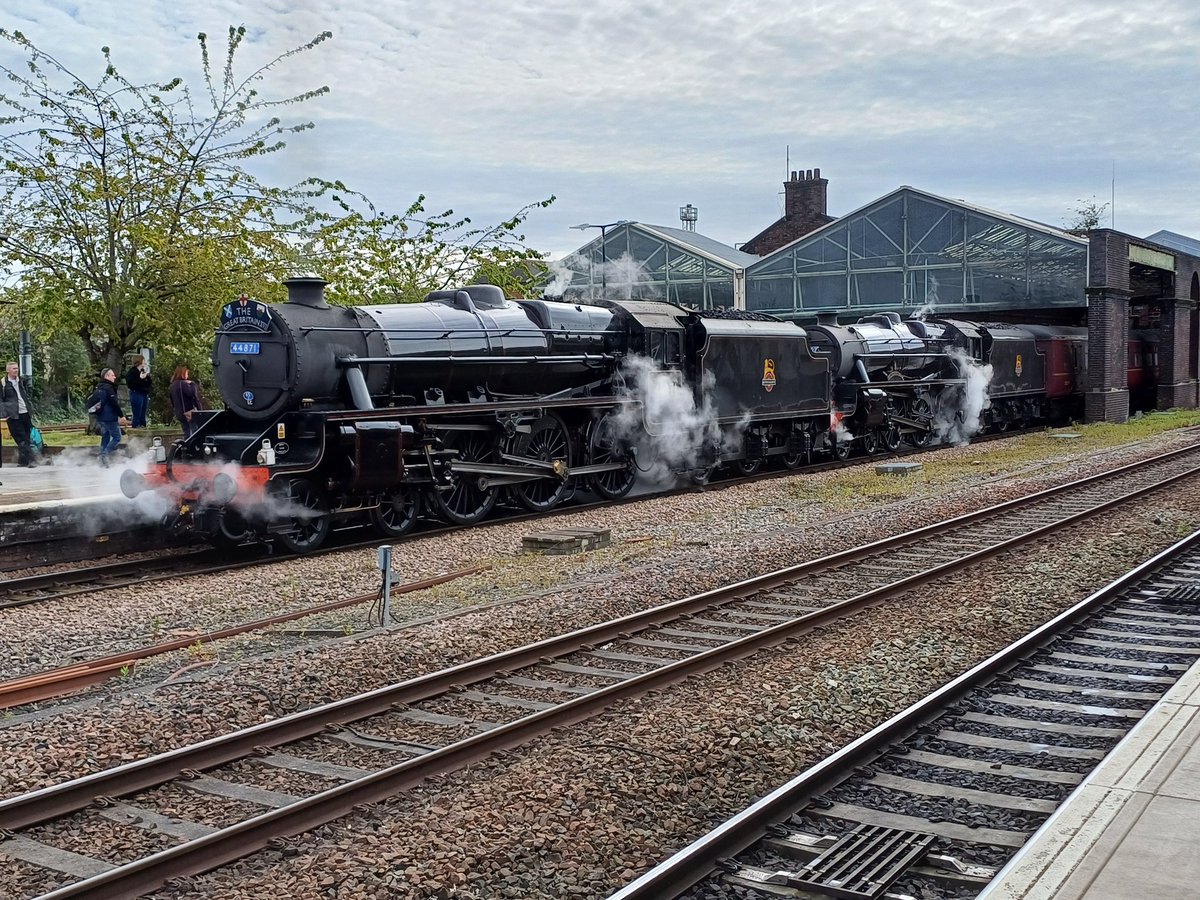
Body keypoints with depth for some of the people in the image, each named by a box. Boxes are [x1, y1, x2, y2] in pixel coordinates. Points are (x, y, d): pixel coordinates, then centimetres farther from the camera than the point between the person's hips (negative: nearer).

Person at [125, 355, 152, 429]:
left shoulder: (143, 371, 15)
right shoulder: (132, 372, -6)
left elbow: (149, 384, 16)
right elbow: (130, 384, -18)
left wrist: (147, 375, -1)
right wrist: (140, 378, -22)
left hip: (144, 394, 7)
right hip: (136, 394, -7)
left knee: (143, 415, 9)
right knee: (137, 415, -8)